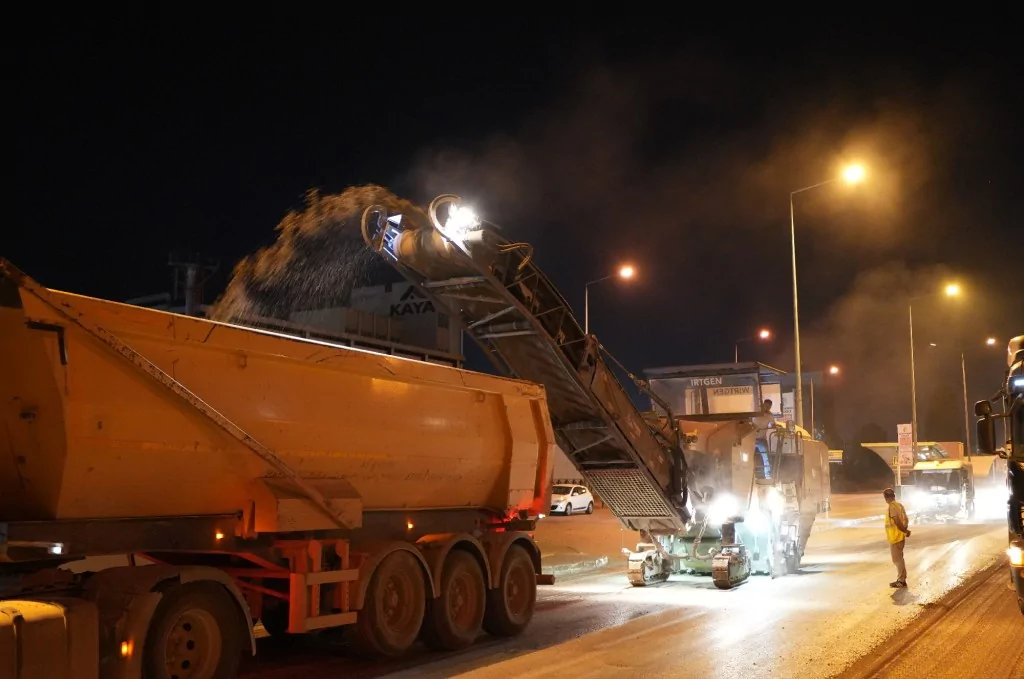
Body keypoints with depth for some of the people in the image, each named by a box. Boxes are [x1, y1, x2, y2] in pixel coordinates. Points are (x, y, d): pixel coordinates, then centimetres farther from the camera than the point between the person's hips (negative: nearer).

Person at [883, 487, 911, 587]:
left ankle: (900, 581, 3)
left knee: (897, 560, -2)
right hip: (900, 536, 9)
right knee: (899, 559, 17)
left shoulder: (892, 507, -19)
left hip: (895, 537, -9)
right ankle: (902, 579, 23)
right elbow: (906, 520, 14)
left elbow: (897, 522, -22)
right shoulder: (899, 505, 10)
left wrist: (905, 531, -10)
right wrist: (905, 530, 5)